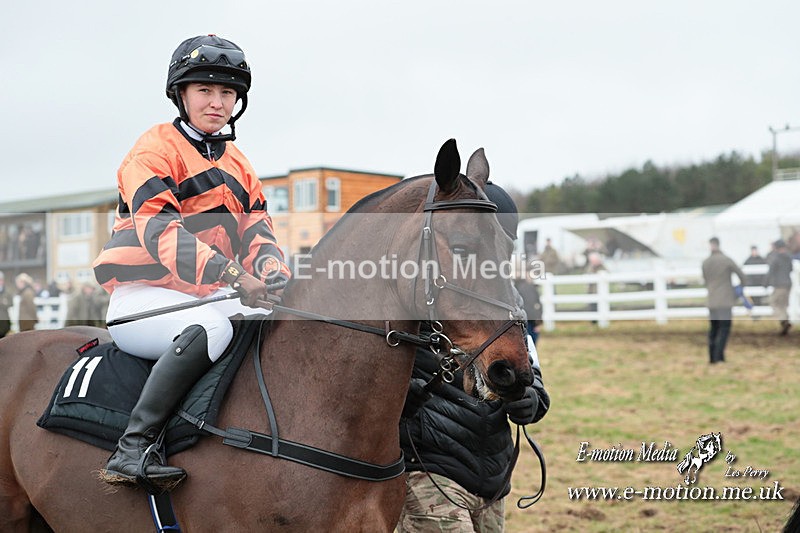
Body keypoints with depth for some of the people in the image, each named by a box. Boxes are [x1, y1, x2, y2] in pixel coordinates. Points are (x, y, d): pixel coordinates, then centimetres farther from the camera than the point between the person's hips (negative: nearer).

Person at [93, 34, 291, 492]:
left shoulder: (239, 165, 17)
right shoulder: (156, 150, -6)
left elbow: (258, 233, 9)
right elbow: (158, 230, -21)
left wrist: (276, 275, -16)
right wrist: (230, 272, -34)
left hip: (209, 295, 7)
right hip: (143, 297, -7)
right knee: (211, 327, -36)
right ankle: (133, 449, -35)